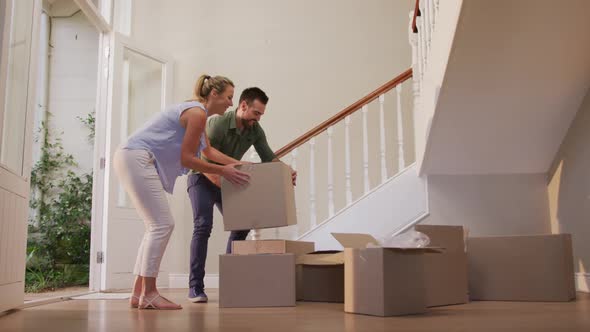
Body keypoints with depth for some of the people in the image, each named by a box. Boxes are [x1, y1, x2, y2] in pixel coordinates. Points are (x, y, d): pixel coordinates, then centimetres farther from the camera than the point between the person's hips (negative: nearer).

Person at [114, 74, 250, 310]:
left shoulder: (196, 112, 20)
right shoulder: (198, 113, -11)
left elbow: (209, 151, 32)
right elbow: (187, 159, -12)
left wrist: (237, 164, 33)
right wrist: (223, 171, -5)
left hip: (130, 159, 10)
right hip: (137, 159, -10)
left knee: (157, 226, 9)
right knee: (162, 224, -9)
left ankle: (139, 293, 10)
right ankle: (148, 294, -6)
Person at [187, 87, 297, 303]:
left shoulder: (255, 130, -12)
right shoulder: (217, 124, -30)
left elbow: (268, 158, -7)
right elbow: (207, 166, -32)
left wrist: (286, 172, -27)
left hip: (226, 179, 6)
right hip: (202, 178, -6)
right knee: (203, 226, -20)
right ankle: (195, 287, -16)